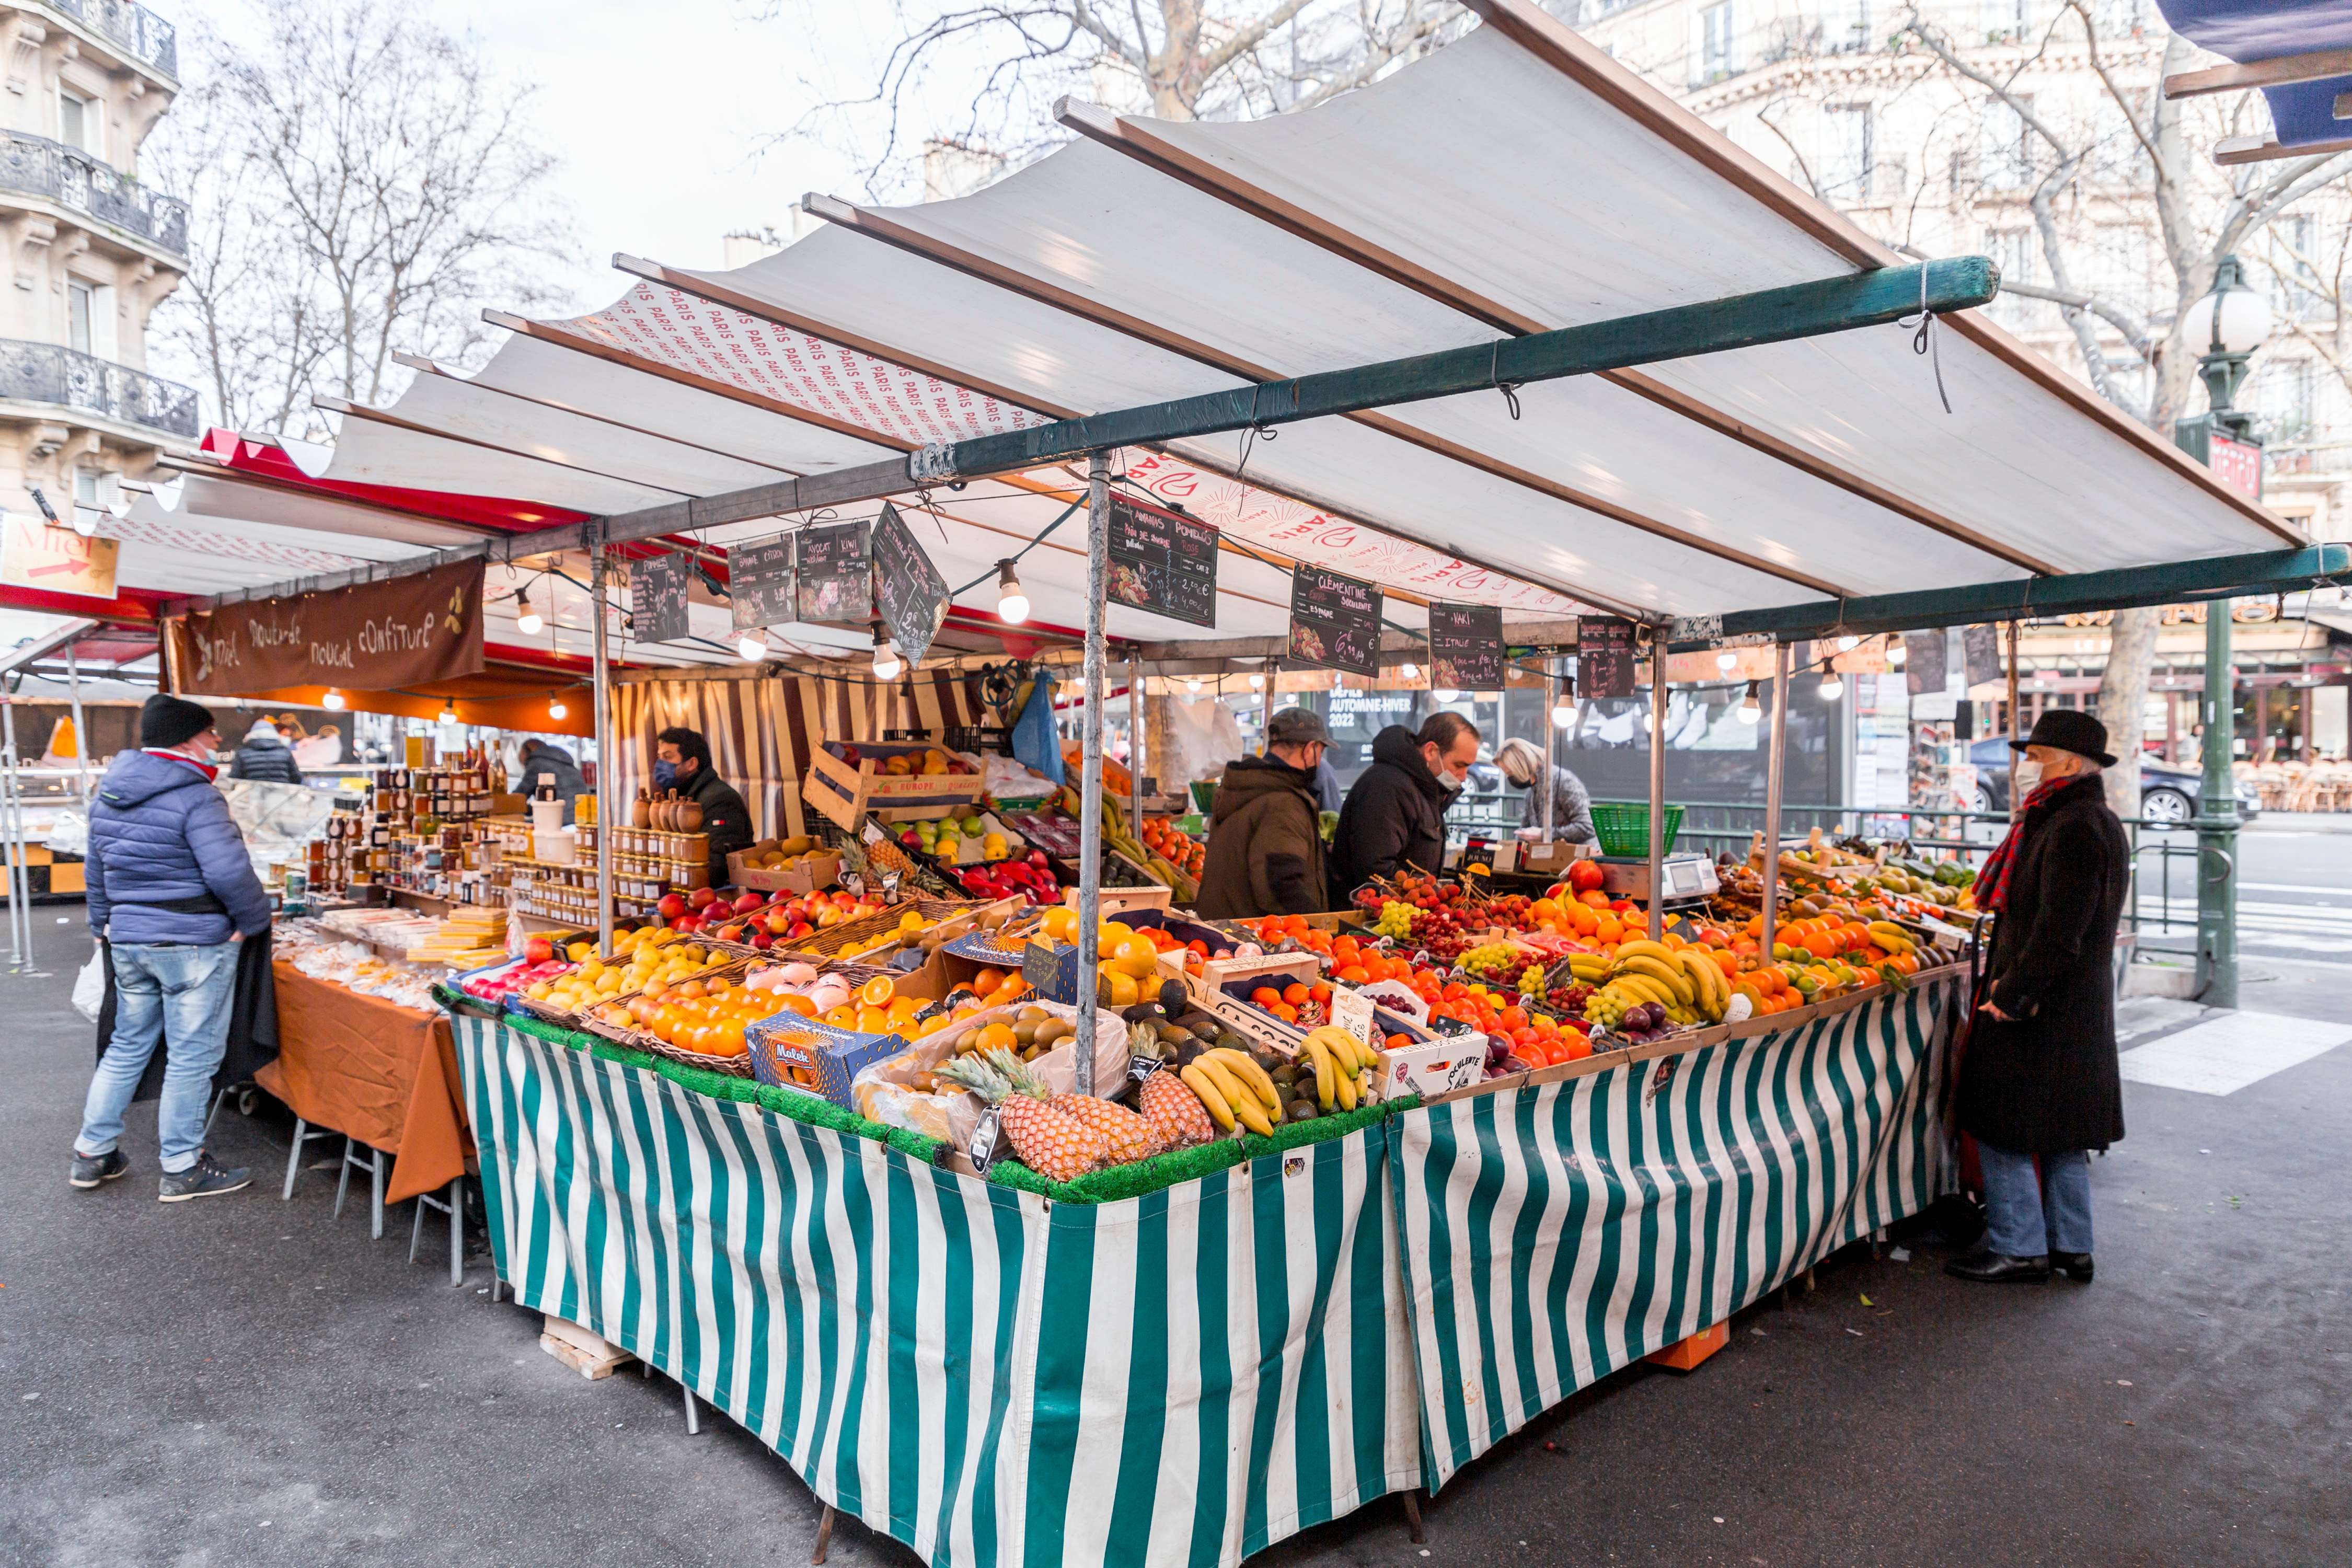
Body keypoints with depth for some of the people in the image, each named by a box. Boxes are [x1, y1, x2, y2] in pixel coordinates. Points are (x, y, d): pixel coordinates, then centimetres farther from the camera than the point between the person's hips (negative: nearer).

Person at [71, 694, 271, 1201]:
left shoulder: (107, 795, 9)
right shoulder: (196, 798, -18)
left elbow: (97, 871, 19)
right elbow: (228, 872, -24)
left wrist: (104, 923, 30)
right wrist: (254, 920, -10)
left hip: (127, 941, 8)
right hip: (194, 944, -8)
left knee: (128, 1045, 21)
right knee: (192, 1057, 2)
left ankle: (92, 1153, 28)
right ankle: (182, 1171, 10)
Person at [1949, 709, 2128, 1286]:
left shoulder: (2071, 828, -20)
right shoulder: (2100, 822, 14)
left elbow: (2057, 932, -26)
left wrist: (2013, 995, -19)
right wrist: (2012, 981, 13)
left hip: (2040, 1016, -11)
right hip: (2082, 1009, 11)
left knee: (2003, 1130, 0)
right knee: (2062, 1134, 18)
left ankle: (2019, 1249, 9)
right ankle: (2072, 1248, 27)